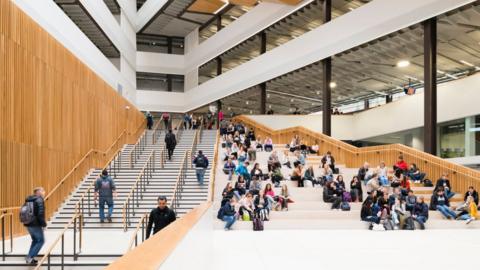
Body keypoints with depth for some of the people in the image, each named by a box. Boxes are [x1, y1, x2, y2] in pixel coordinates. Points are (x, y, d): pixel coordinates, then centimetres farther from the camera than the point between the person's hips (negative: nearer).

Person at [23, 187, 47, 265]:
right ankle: (30, 257, -6)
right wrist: (43, 223, -11)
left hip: (28, 224, 8)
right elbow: (40, 214, -20)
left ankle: (29, 258, 19)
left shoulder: (28, 200, 13)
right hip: (35, 225, -8)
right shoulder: (39, 200, -12)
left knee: (35, 240, 22)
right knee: (41, 241, 2)